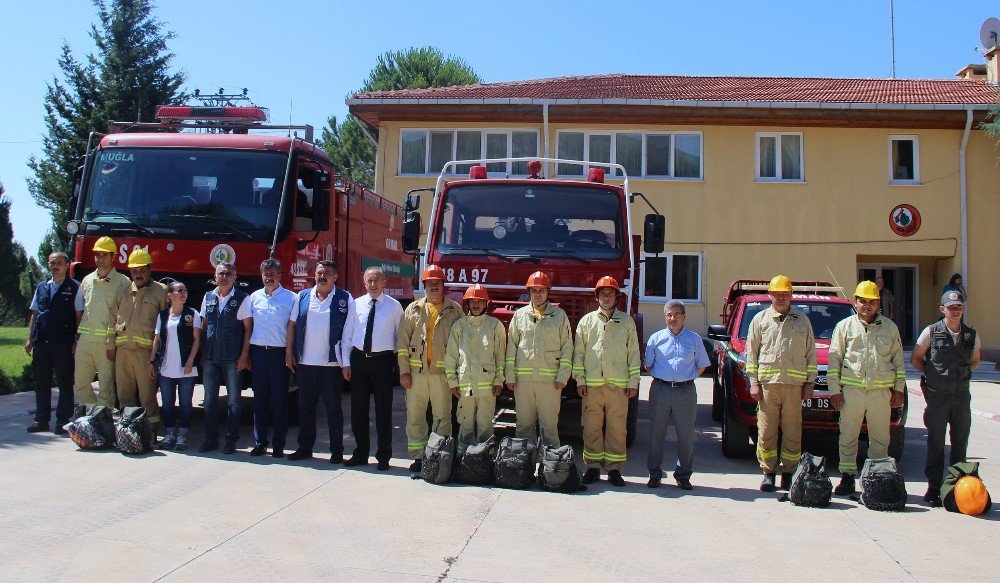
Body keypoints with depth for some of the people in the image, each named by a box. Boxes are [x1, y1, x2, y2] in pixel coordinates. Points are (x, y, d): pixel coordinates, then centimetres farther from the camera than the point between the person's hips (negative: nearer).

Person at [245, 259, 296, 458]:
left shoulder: (290, 298, -1)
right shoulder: (254, 297, 10)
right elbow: (248, 326, 12)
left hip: (279, 353, -3)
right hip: (258, 352, 3)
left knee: (279, 400, 2)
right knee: (259, 398, 9)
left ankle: (278, 445, 9)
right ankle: (260, 443, 17)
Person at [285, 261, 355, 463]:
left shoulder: (345, 299, -2)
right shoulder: (303, 296, 9)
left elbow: (348, 332, -5)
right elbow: (292, 324, 11)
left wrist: (346, 363, -9)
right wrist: (289, 352, 4)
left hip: (331, 363, -3)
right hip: (305, 362, 3)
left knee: (333, 408, 3)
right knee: (305, 407, 12)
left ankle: (337, 451, 12)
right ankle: (305, 448, 23)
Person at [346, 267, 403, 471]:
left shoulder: (394, 306, 0)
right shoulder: (356, 304, 7)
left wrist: (398, 362, -4)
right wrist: (346, 361, 3)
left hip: (383, 361, -3)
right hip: (359, 360, 3)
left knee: (383, 410, 3)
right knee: (358, 409, 9)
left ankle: (383, 456, 13)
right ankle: (361, 453, 22)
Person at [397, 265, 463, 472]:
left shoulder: (454, 311, 6)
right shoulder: (413, 309, 10)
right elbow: (402, 342, 7)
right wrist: (404, 371, -1)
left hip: (442, 372, -2)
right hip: (416, 372, 2)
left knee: (443, 417, 1)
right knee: (415, 416, 4)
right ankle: (418, 456, 13)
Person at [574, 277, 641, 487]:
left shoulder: (626, 321, 9)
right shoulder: (587, 321, 9)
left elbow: (634, 354, 7)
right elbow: (578, 353, 8)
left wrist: (633, 382, 1)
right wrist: (580, 380, 1)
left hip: (618, 385, 0)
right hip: (592, 385, 0)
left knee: (617, 428, 2)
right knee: (592, 427, 4)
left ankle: (614, 469, 10)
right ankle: (593, 467, 13)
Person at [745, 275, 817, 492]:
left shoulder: (802, 320, 14)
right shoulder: (760, 319, 11)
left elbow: (810, 352, 14)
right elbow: (751, 352, 8)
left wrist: (810, 382, 6)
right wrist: (753, 382, 1)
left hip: (795, 384, 1)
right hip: (767, 384, -1)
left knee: (792, 431, 2)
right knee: (766, 431, -1)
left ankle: (788, 472, 10)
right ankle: (768, 472, 7)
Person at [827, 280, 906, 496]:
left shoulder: (890, 327, 12)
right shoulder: (844, 326, 7)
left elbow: (898, 359, 14)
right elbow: (834, 359, 5)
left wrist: (899, 389, 8)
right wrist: (834, 390, -1)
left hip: (882, 391, 1)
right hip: (851, 390, -1)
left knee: (880, 439, 5)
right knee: (848, 437, 2)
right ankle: (847, 476, 10)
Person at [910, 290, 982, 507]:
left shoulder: (972, 335, 6)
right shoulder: (931, 332, -3)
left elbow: (974, 363, 19)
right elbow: (915, 359, 4)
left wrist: (960, 374, 7)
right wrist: (934, 373, 4)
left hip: (962, 394, 3)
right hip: (937, 394, -3)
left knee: (960, 442, 7)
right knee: (936, 443, 0)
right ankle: (934, 488, 6)